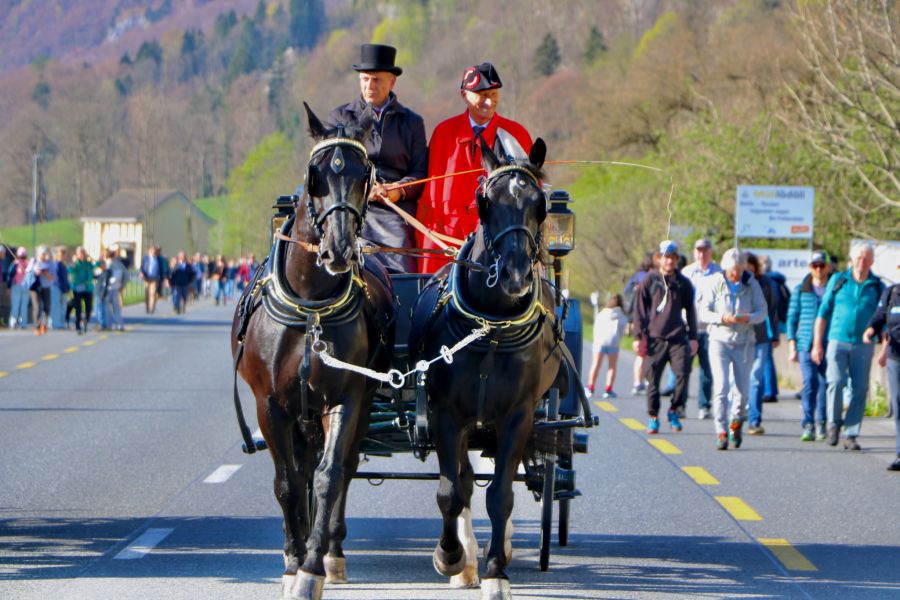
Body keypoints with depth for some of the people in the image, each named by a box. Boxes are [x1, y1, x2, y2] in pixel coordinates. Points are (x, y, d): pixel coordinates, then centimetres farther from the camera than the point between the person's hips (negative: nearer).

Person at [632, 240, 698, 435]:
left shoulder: (683, 283, 12)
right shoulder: (649, 281, 6)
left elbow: (690, 310, 18)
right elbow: (639, 309, 6)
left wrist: (693, 337, 13)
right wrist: (639, 335, -1)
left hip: (678, 338, 1)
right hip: (655, 338, -1)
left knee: (683, 373, -14)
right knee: (653, 379, 0)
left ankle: (673, 410, 5)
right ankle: (653, 417, 11)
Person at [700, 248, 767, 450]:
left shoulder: (751, 284, 1)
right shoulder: (714, 283, -4)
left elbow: (762, 310, 0)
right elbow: (703, 312, -5)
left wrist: (749, 318, -21)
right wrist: (722, 318, -24)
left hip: (744, 342, 2)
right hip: (720, 340, -2)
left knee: (742, 390, 4)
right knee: (721, 387, -13)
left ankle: (735, 422, 31)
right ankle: (721, 432, -10)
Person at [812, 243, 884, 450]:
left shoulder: (877, 287, 6)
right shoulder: (838, 281, 5)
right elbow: (823, 313, 7)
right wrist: (817, 344, 2)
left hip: (863, 346, 1)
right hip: (837, 341, -1)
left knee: (859, 390, -2)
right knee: (836, 381, -19)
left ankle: (851, 435, 7)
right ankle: (834, 422, 3)